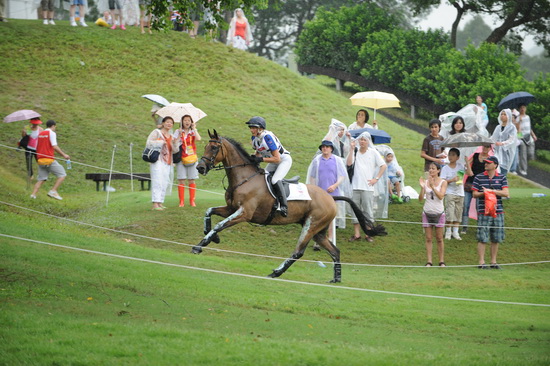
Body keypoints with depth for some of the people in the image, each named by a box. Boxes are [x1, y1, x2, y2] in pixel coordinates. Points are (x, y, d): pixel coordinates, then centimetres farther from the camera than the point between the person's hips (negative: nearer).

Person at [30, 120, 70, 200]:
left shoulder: (40, 134, 17)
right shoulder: (52, 133, -4)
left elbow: (37, 147, 20)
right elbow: (54, 146, -13)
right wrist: (64, 155, -9)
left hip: (40, 160, 7)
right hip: (49, 160, -7)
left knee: (41, 179, 10)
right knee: (62, 175, -1)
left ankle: (33, 194, -4)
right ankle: (53, 191, -10)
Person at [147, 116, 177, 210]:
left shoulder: (171, 136, 19)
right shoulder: (157, 132, 3)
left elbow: (175, 150, 10)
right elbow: (149, 143, -6)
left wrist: (174, 143, -9)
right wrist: (160, 143, -13)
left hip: (167, 162, 6)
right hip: (158, 160, -6)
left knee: (165, 183, 3)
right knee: (157, 181, -14)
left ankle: (160, 203, 7)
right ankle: (155, 204, -19)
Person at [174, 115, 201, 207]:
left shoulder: (193, 132, 9)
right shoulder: (178, 132, 6)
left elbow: (198, 139, -12)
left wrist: (194, 129, -5)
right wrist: (179, 135, -12)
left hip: (192, 158, 1)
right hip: (181, 158, -1)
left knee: (191, 180, 2)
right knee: (181, 180, -5)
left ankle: (192, 201, 7)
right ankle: (181, 201, -2)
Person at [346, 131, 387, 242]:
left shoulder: (373, 152, 3)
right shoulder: (355, 152, 7)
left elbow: (384, 166, 4)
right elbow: (349, 163, -7)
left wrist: (376, 179, -3)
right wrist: (352, 149, -9)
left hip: (367, 187, -2)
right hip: (355, 186, 2)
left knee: (368, 211, -1)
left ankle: (368, 234, 5)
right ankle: (357, 234, 11)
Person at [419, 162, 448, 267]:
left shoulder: (443, 182, -1)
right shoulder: (425, 181, 3)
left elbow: (441, 196, -15)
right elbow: (420, 199, -2)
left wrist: (432, 186, -23)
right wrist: (422, 187, -17)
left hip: (439, 213, -2)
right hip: (427, 212, 2)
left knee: (439, 238, 2)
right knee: (428, 238, 1)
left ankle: (442, 261, 8)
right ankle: (429, 261, 2)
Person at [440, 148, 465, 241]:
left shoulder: (460, 165, 7)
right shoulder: (445, 168, 0)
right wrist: (452, 180, -21)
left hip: (460, 193, 3)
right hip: (450, 193, -3)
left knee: (458, 213, 4)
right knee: (450, 212, -10)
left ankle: (455, 232, 10)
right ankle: (448, 231, 0)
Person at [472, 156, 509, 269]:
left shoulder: (502, 178, 7)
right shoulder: (479, 177, 5)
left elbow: (506, 193, -3)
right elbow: (475, 194, 4)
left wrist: (491, 191, -11)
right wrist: (483, 193, -16)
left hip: (498, 212, 2)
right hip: (483, 212, -2)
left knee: (496, 239, 6)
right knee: (482, 239, -6)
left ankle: (494, 262, 15)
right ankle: (481, 262, -2)